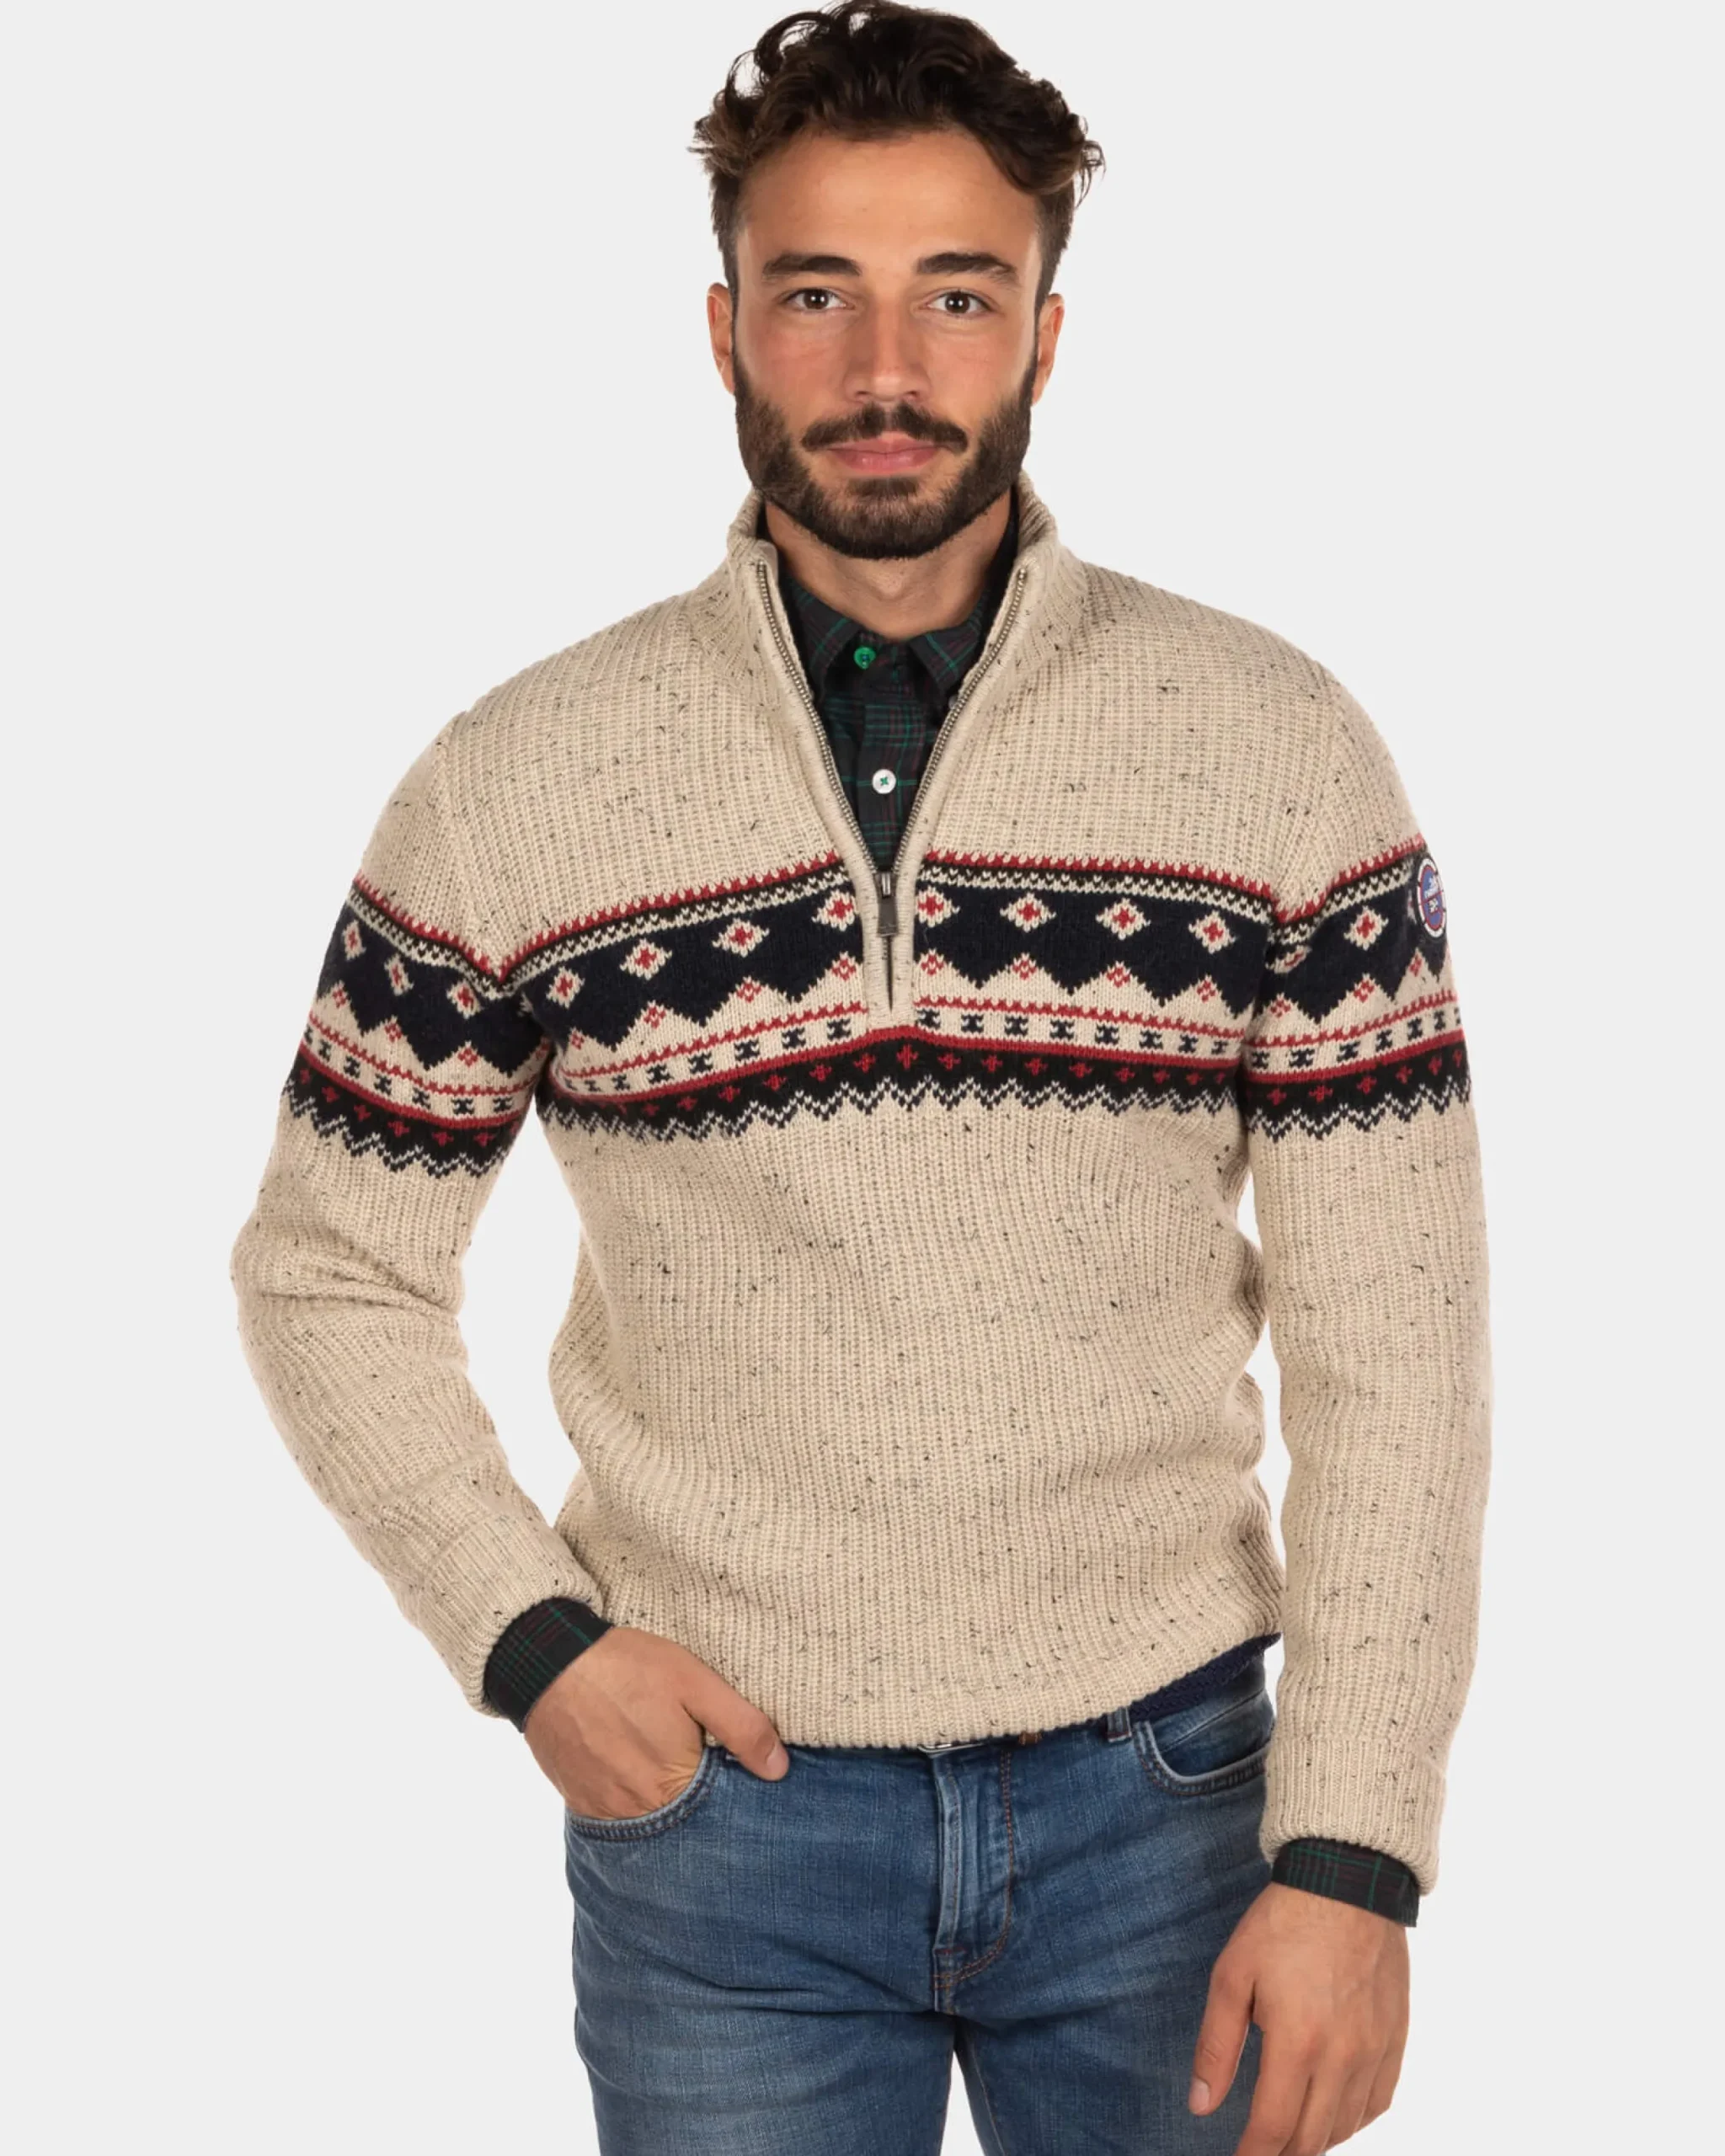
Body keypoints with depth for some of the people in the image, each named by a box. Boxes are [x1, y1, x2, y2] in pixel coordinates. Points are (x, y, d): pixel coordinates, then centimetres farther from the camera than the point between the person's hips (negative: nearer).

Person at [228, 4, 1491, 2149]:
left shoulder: (1275, 748, -6)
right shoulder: (515, 783, -5)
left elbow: (1388, 1342, -6)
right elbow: (330, 1275, 6)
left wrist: (1352, 1857, -10)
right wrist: (524, 1634, -7)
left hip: (1156, 1786, 1)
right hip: (714, 1791, 0)